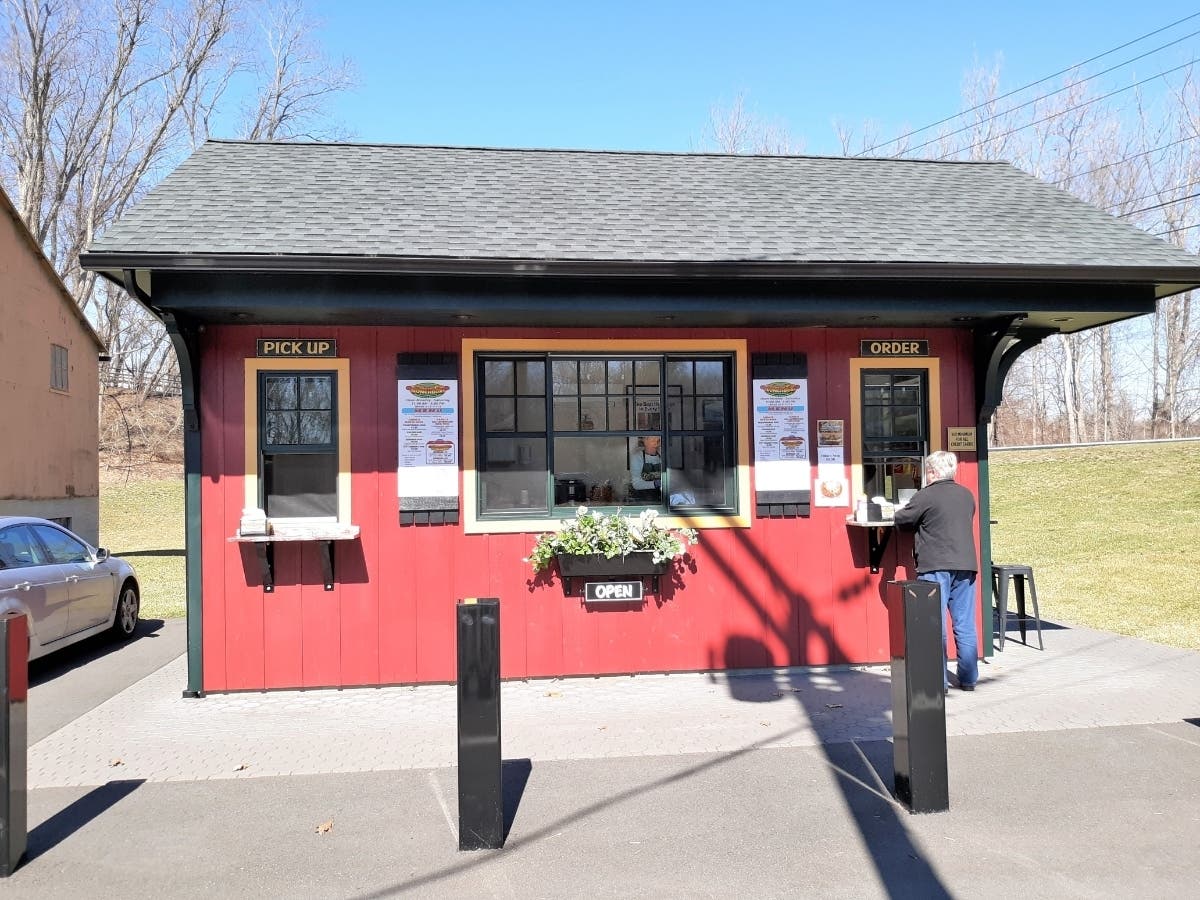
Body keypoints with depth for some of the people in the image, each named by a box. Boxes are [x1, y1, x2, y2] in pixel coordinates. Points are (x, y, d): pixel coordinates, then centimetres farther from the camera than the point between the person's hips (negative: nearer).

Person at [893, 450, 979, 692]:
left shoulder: (926, 495, -8)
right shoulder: (967, 495, 11)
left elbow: (902, 520, -2)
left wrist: (899, 513, 20)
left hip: (935, 566, -5)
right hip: (966, 565, 6)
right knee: (965, 625, 11)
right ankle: (968, 678, 17)